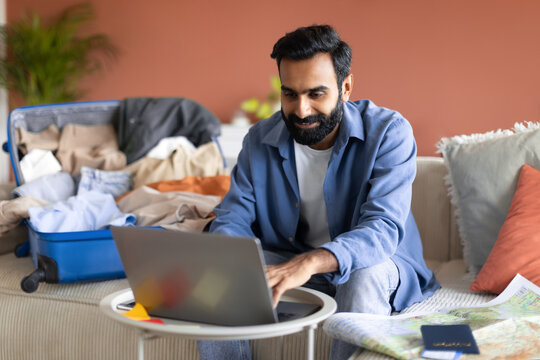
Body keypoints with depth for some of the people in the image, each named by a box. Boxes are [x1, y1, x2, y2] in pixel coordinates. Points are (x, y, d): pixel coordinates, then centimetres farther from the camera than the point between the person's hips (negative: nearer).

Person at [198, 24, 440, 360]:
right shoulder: (260, 140, -4)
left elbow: (383, 228, -31)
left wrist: (311, 262, -51)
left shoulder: (389, 132, -19)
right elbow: (233, 219, -5)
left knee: (363, 276, -38)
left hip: (376, 265, -3)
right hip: (288, 263, 4)